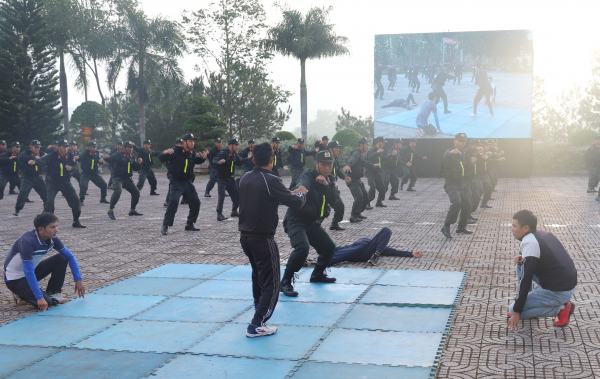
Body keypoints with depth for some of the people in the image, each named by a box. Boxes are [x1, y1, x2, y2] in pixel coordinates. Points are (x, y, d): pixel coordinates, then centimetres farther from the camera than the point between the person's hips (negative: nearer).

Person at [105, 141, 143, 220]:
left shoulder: (132, 157, 11)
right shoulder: (118, 155, -9)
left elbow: (135, 168, 13)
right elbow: (111, 160, -23)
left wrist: (139, 163, -6)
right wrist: (106, 158, -45)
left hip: (127, 179, 8)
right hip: (118, 178, -7)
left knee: (136, 192, 9)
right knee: (118, 191, -30)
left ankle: (132, 210, 26)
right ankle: (110, 210, -22)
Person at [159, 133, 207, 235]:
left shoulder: (192, 153, 6)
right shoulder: (176, 151, -12)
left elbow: (197, 161, 26)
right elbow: (161, 159, -18)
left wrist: (203, 157, 3)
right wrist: (164, 153, -41)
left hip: (188, 182, 7)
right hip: (176, 182, -7)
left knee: (195, 203, 7)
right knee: (173, 202, -22)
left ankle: (190, 224, 24)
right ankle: (165, 226, -15)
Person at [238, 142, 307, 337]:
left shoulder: (245, 178, 4)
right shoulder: (271, 181, -18)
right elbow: (295, 203, -15)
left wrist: (291, 193, 21)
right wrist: (301, 193, 9)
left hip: (245, 235, 8)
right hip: (263, 238, -8)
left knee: (257, 273, 30)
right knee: (271, 284, 0)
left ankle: (259, 306, 49)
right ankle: (257, 325, -6)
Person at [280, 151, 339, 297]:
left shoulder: (330, 180, 6)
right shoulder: (308, 176, -18)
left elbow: (333, 201, -7)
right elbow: (302, 187, -41)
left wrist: (326, 185, -22)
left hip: (312, 223, 8)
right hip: (296, 220, -8)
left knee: (329, 247, 15)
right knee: (302, 248, -29)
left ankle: (317, 274, 39)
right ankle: (285, 282, -17)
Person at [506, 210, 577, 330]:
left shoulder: (530, 243, -17)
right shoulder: (543, 234, 9)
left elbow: (525, 279, -18)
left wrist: (516, 312, -14)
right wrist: (524, 259, 7)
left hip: (558, 292, -9)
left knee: (514, 310, -3)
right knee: (521, 265, 17)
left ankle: (561, 308, -1)